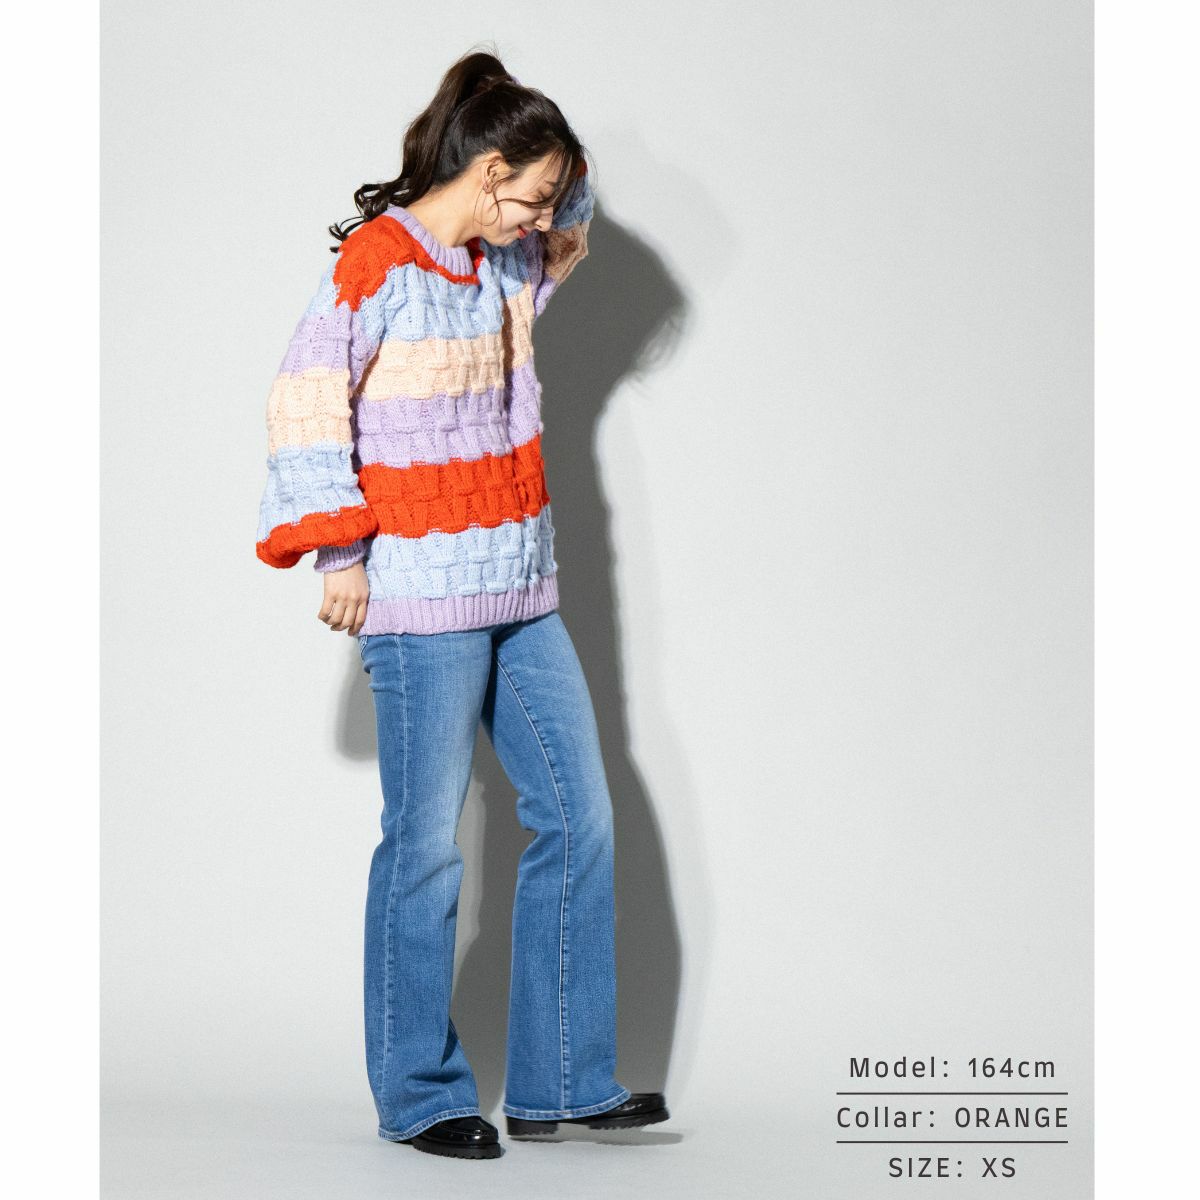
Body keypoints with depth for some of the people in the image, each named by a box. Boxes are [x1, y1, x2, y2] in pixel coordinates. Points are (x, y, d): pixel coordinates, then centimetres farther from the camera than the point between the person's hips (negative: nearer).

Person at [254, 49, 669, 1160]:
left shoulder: (500, 264, 12)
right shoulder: (378, 259, -10)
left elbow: (569, 242, 32)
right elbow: (306, 398, -13)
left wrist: (563, 175, 11)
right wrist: (339, 550, -15)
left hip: (520, 594, 8)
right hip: (421, 598, -8)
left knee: (579, 815, 7)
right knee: (427, 841, -1)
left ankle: (560, 1080, 15)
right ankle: (420, 1095, 11)